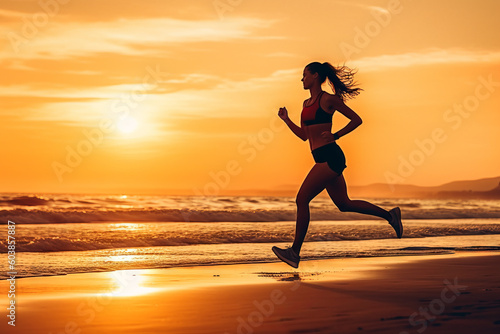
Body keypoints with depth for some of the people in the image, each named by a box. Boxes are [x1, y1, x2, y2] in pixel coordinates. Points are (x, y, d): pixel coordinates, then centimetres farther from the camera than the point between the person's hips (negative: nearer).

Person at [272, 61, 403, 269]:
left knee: (302, 199, -12)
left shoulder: (327, 99, -7)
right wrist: (286, 120, 15)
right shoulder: (306, 103, 17)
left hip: (331, 157, -10)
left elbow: (356, 120, -3)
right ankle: (389, 215, 27)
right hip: (323, 159, 10)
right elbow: (304, 136, 23)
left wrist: (336, 135, -11)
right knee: (344, 204, 15)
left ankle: (295, 251, -8)